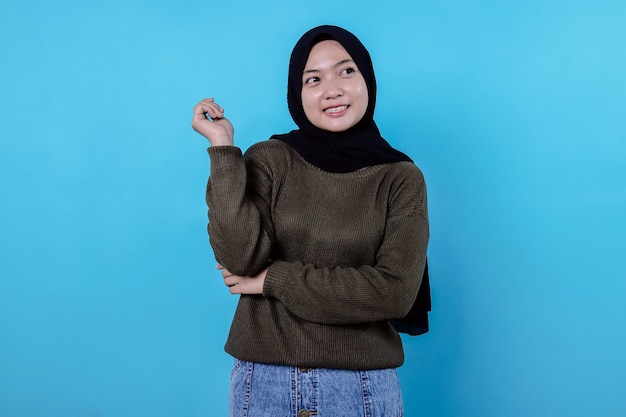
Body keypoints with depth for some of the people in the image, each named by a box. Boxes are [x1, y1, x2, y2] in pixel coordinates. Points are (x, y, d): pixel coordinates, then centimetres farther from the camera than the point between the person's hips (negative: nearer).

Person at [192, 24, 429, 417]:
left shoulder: (401, 177, -4)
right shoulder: (267, 159, -2)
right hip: (264, 383, 1)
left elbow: (395, 292, -15)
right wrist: (223, 147, -16)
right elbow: (241, 258, -15)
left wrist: (274, 279, -13)